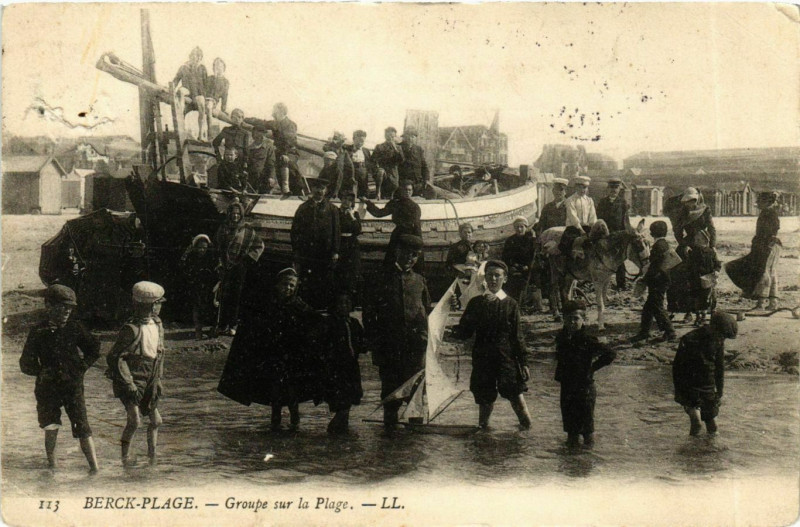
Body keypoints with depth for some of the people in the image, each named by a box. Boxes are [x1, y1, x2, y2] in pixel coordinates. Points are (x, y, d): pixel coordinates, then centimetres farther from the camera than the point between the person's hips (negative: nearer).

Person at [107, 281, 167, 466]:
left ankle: (152, 454, 31)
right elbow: (115, 357, -20)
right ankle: (126, 456, 0)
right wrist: (129, 384, -22)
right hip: (131, 380, -8)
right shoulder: (131, 329, -21)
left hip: (149, 382, 8)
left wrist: (158, 379, 13)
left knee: (156, 420, 13)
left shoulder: (157, 325, 5)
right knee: (135, 419, -19)